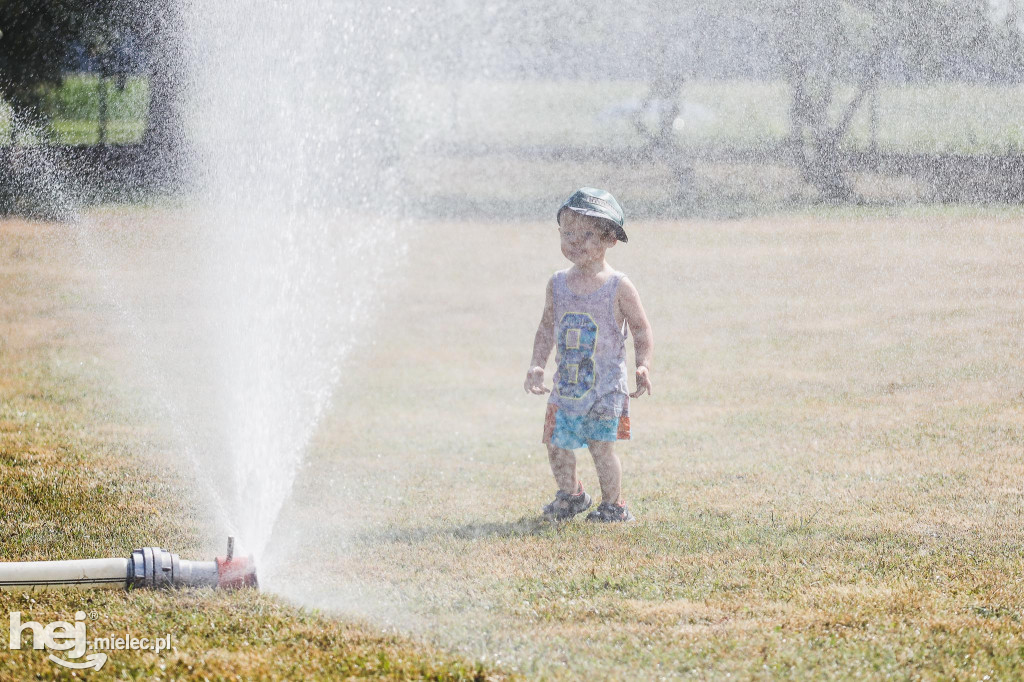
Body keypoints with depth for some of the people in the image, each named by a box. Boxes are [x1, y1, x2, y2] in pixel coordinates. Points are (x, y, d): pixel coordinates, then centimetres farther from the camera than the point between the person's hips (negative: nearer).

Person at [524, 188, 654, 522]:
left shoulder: (619, 287, -8)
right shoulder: (558, 284, 5)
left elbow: (642, 331, -2)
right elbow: (547, 328, 15)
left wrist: (643, 366, -13)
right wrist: (537, 365, 7)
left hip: (606, 385, -4)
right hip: (566, 384, 4)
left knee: (601, 445, -7)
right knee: (556, 444, 5)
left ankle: (613, 505, 10)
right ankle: (570, 494, 30)